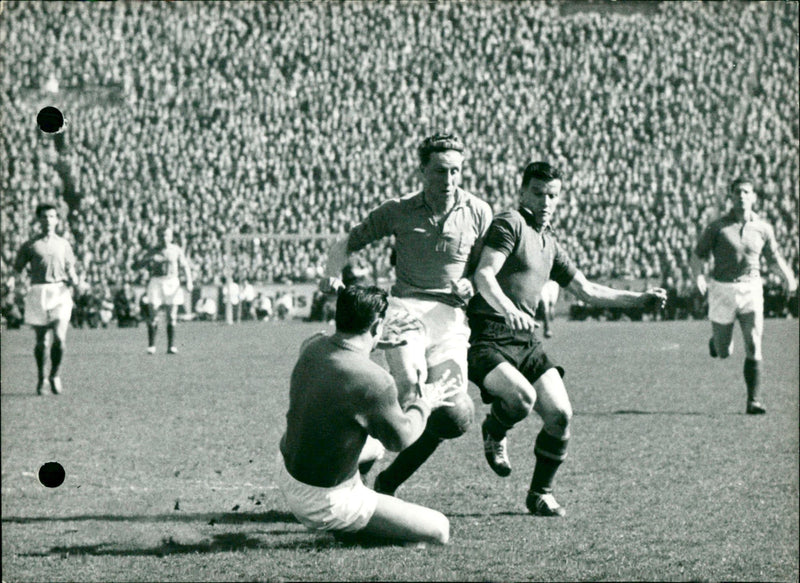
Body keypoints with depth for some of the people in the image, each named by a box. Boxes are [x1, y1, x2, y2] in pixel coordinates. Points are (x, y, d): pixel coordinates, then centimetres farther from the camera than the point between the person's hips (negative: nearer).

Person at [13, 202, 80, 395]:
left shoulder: (64, 244, 12)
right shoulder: (30, 245, 6)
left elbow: (70, 268, 16)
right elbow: (17, 267, 10)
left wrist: (73, 279, -4)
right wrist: (29, 270, -5)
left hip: (60, 292, 1)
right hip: (38, 292, -1)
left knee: (60, 338, -14)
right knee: (41, 341, 3)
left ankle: (55, 375, 7)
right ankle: (41, 378, 22)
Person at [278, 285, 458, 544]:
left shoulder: (312, 347, -6)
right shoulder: (375, 382, -28)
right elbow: (401, 438, -10)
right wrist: (424, 404, 7)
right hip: (324, 501, -9)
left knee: (375, 447, 36)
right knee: (438, 530, -4)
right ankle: (346, 528, 0)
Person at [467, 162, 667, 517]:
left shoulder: (549, 245, 21)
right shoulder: (510, 224, -5)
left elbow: (587, 291, 29)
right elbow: (483, 275, -20)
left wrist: (639, 299, 22)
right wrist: (507, 308, -38)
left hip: (526, 341, 8)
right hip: (488, 337, -8)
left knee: (560, 414, -7)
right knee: (522, 396, -31)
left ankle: (540, 493, 13)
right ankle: (494, 432, 5)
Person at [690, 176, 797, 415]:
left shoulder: (763, 228, 3)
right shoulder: (717, 227, -5)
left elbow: (774, 256, 16)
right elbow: (698, 255, -2)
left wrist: (788, 276, -2)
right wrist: (699, 277, -21)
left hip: (751, 290, 1)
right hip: (722, 290, -1)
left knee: (753, 348, -12)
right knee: (723, 353, 9)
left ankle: (753, 401, -8)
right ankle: (716, 340, 47)